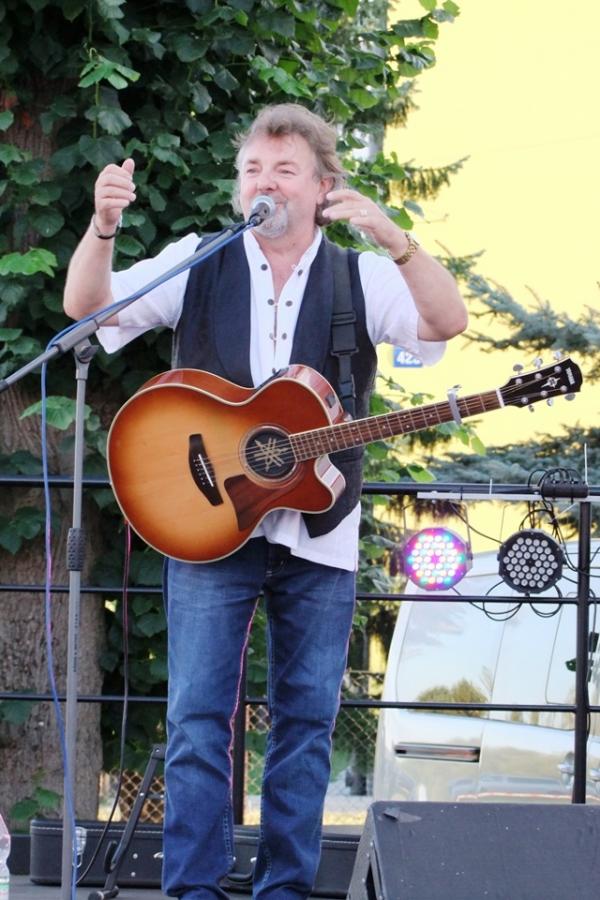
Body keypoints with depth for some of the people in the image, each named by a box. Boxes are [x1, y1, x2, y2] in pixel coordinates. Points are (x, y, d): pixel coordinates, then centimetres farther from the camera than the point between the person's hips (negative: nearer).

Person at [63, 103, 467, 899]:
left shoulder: (362, 279, 5)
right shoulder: (198, 264, 5)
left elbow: (448, 322, -11)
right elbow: (87, 305, -4)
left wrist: (392, 239, -27)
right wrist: (103, 227, -24)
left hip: (319, 535, 1)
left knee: (307, 716, 4)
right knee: (198, 713, -5)